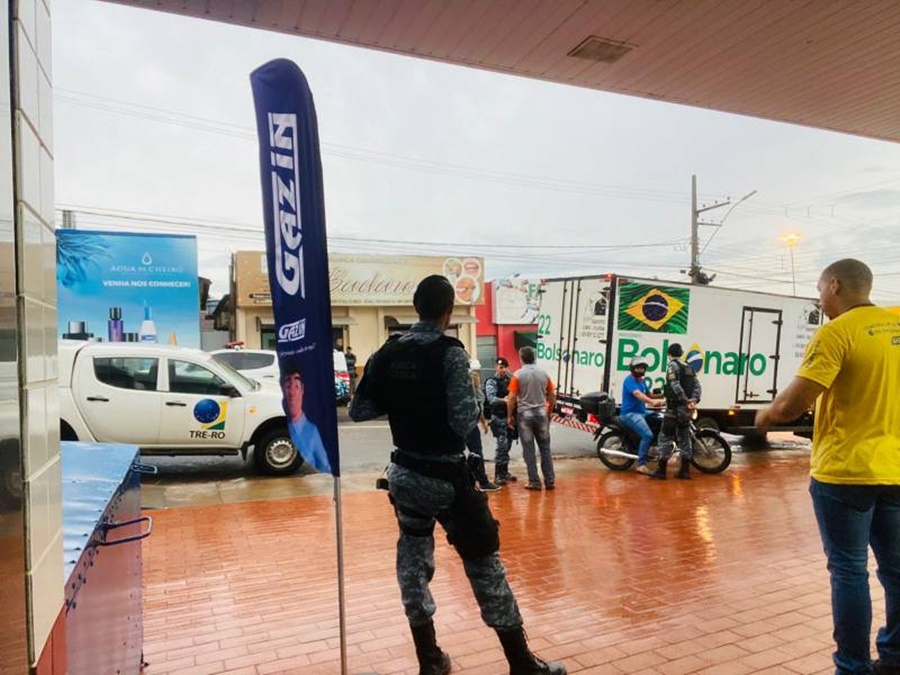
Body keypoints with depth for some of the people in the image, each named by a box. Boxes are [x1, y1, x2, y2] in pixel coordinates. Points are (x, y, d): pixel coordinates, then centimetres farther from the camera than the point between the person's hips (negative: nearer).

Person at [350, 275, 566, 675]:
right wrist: (477, 401, -1)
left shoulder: (386, 354, 0)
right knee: (483, 563, 6)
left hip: (405, 474, 5)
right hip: (446, 477, -5)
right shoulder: (450, 353, -16)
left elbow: (358, 411, 3)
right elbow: (464, 422, -21)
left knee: (413, 560, 18)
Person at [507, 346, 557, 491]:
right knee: (545, 448, 11)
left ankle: (534, 482, 7)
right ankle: (550, 481, 13)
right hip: (541, 413, 3)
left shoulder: (518, 375, -8)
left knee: (529, 450, 4)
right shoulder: (544, 374, 3)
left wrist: (510, 416, 1)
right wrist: (548, 412, 20)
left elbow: (512, 398, -10)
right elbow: (552, 397, 7)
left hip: (524, 414, -3)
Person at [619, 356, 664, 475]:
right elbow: (638, 394, -30)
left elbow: (648, 395, 22)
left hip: (641, 412, 10)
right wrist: (652, 401, -46)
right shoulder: (629, 380, -13)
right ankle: (641, 464, -22)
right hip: (629, 413, -10)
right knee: (648, 435, -25)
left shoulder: (642, 381, 17)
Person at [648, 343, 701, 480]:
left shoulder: (672, 365, -7)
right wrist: (694, 400, -6)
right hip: (686, 408, 8)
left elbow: (675, 386, -20)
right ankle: (685, 470, 14)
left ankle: (661, 470, -5)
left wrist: (686, 401, -22)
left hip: (675, 407, -8)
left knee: (666, 437, -5)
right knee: (684, 437, 12)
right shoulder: (688, 367, 17)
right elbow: (697, 385, 7)